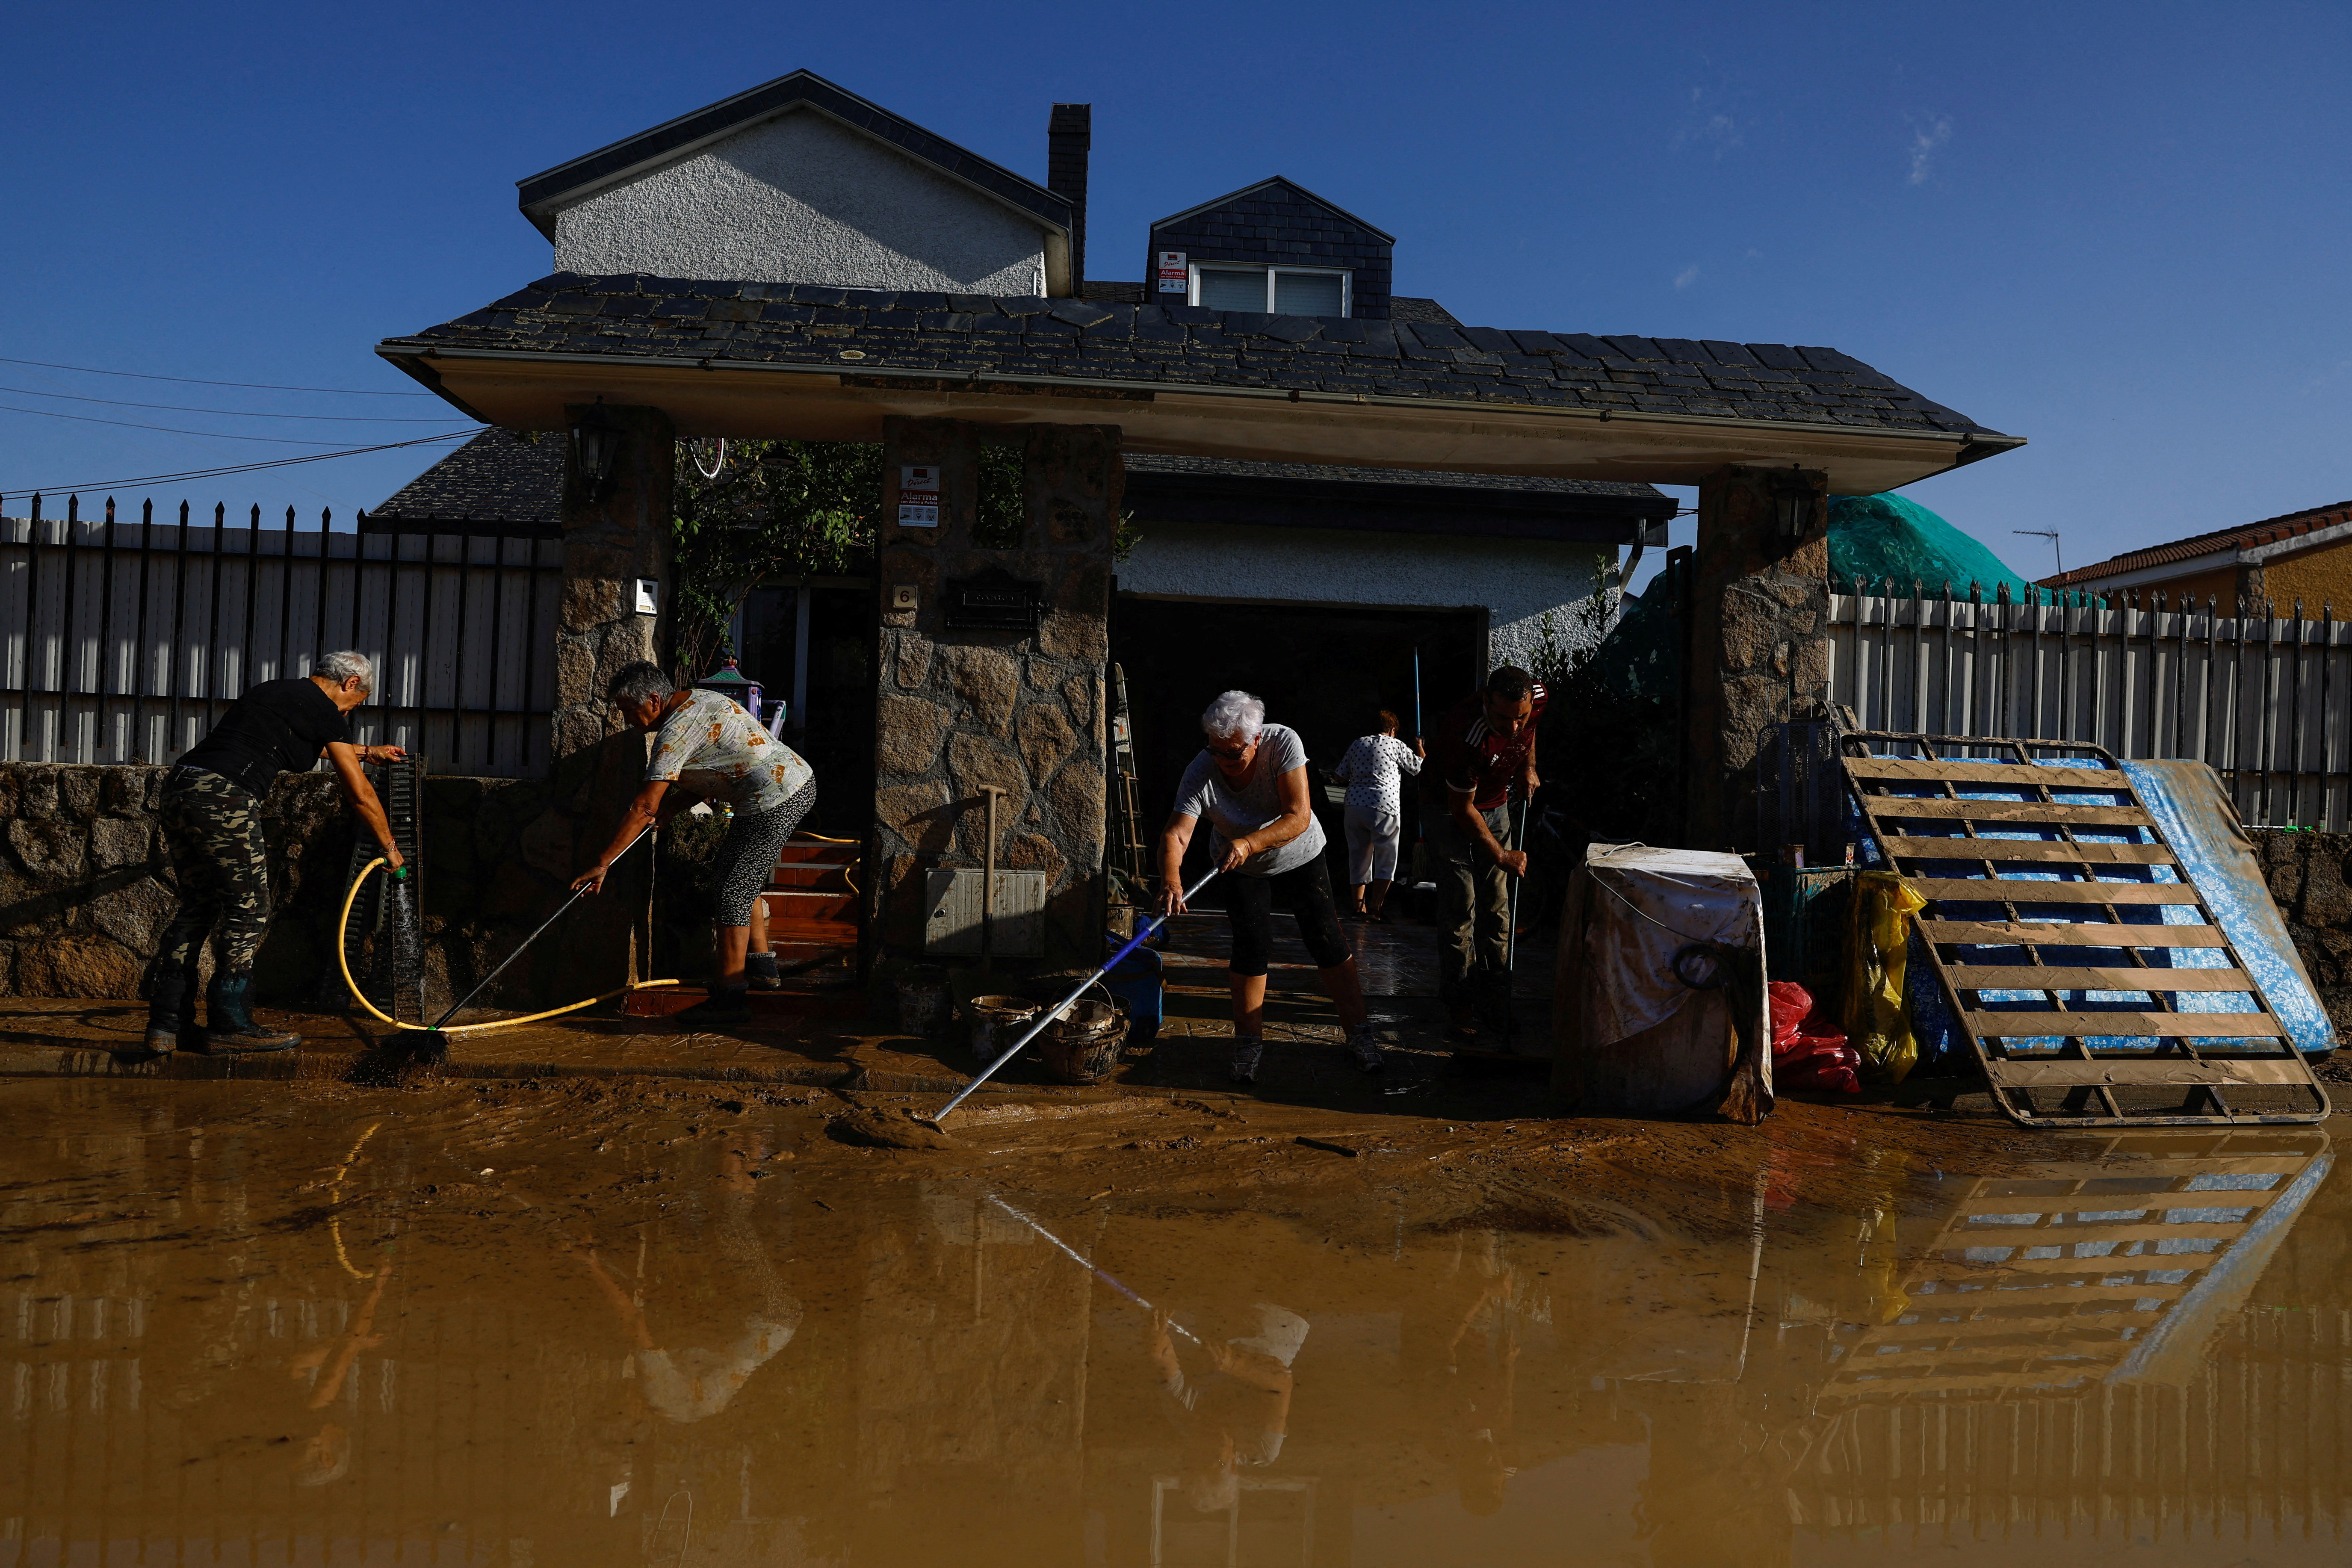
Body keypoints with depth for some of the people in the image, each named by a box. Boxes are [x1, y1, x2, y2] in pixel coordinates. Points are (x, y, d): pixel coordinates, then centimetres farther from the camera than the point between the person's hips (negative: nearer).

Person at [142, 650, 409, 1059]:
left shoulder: (271, 691, 27)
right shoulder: (322, 709, 2)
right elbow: (360, 794, 5)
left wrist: (367, 752, 64)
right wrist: (390, 848, 18)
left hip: (179, 789, 9)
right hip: (224, 799, -9)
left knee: (198, 904, 16)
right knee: (248, 910, 2)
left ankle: (164, 1026, 16)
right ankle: (229, 1028, 8)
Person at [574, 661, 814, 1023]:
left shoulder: (676, 731, -15)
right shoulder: (696, 699, 15)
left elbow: (644, 807, -18)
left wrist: (603, 863, -14)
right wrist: (661, 814, 7)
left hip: (775, 800, -11)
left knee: (732, 891, -5)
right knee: (733, 876, 22)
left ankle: (730, 997, -1)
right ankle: (762, 964, 29)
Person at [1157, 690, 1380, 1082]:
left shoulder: (1284, 743, -31)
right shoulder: (1201, 772, -29)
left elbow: (1299, 817, -35)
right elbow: (1176, 835, -37)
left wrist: (1250, 843, -49)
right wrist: (1171, 877, -57)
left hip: (1300, 857, 0)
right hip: (1243, 871, 0)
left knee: (1329, 943, -3)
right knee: (1251, 946, -10)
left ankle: (1359, 1035, 10)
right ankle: (1249, 1041, 7)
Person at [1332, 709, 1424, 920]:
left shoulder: (1358, 744, 15)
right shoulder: (1396, 745, 5)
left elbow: (1340, 776, 15)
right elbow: (1420, 766, 16)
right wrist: (1419, 746, 34)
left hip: (1354, 805, 4)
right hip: (1383, 807, -4)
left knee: (1359, 857, 12)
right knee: (1386, 859, 3)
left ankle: (1359, 906, 10)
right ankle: (1375, 908, -3)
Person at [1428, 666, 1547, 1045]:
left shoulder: (1537, 699, -20)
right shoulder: (1465, 733, -38)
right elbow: (1462, 809, -25)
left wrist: (1528, 765, -1)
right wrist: (1502, 857, -17)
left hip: (1496, 806, 6)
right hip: (1452, 811, -6)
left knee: (1497, 907, 7)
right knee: (1461, 910, -8)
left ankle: (1496, 994, 16)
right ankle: (1459, 1006, 0)